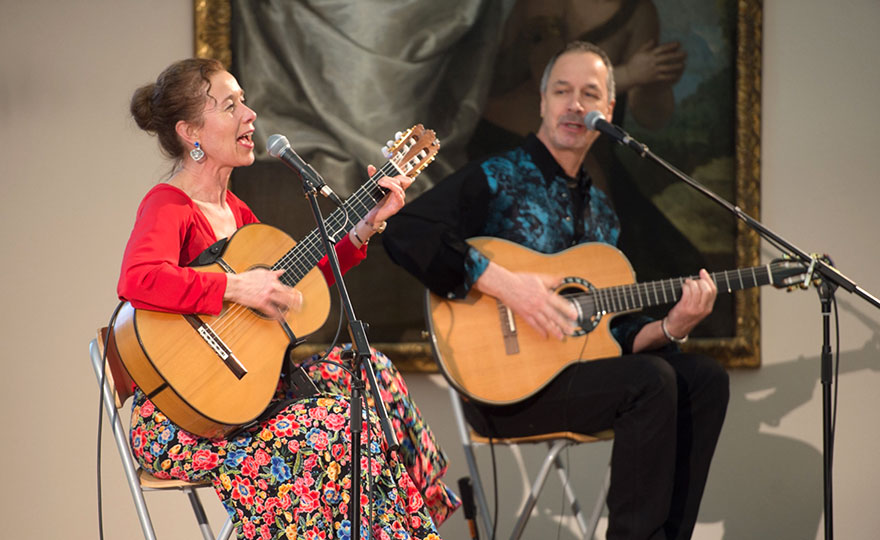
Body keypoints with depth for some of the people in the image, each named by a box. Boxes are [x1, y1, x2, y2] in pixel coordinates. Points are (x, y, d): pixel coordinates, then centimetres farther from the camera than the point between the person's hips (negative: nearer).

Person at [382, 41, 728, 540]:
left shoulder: (600, 211, 18)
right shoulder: (498, 180, -5)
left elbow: (613, 334, 18)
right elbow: (405, 234, -22)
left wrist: (670, 328, -2)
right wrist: (502, 282, -25)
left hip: (577, 368, 8)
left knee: (705, 378, -8)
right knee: (651, 382, -25)